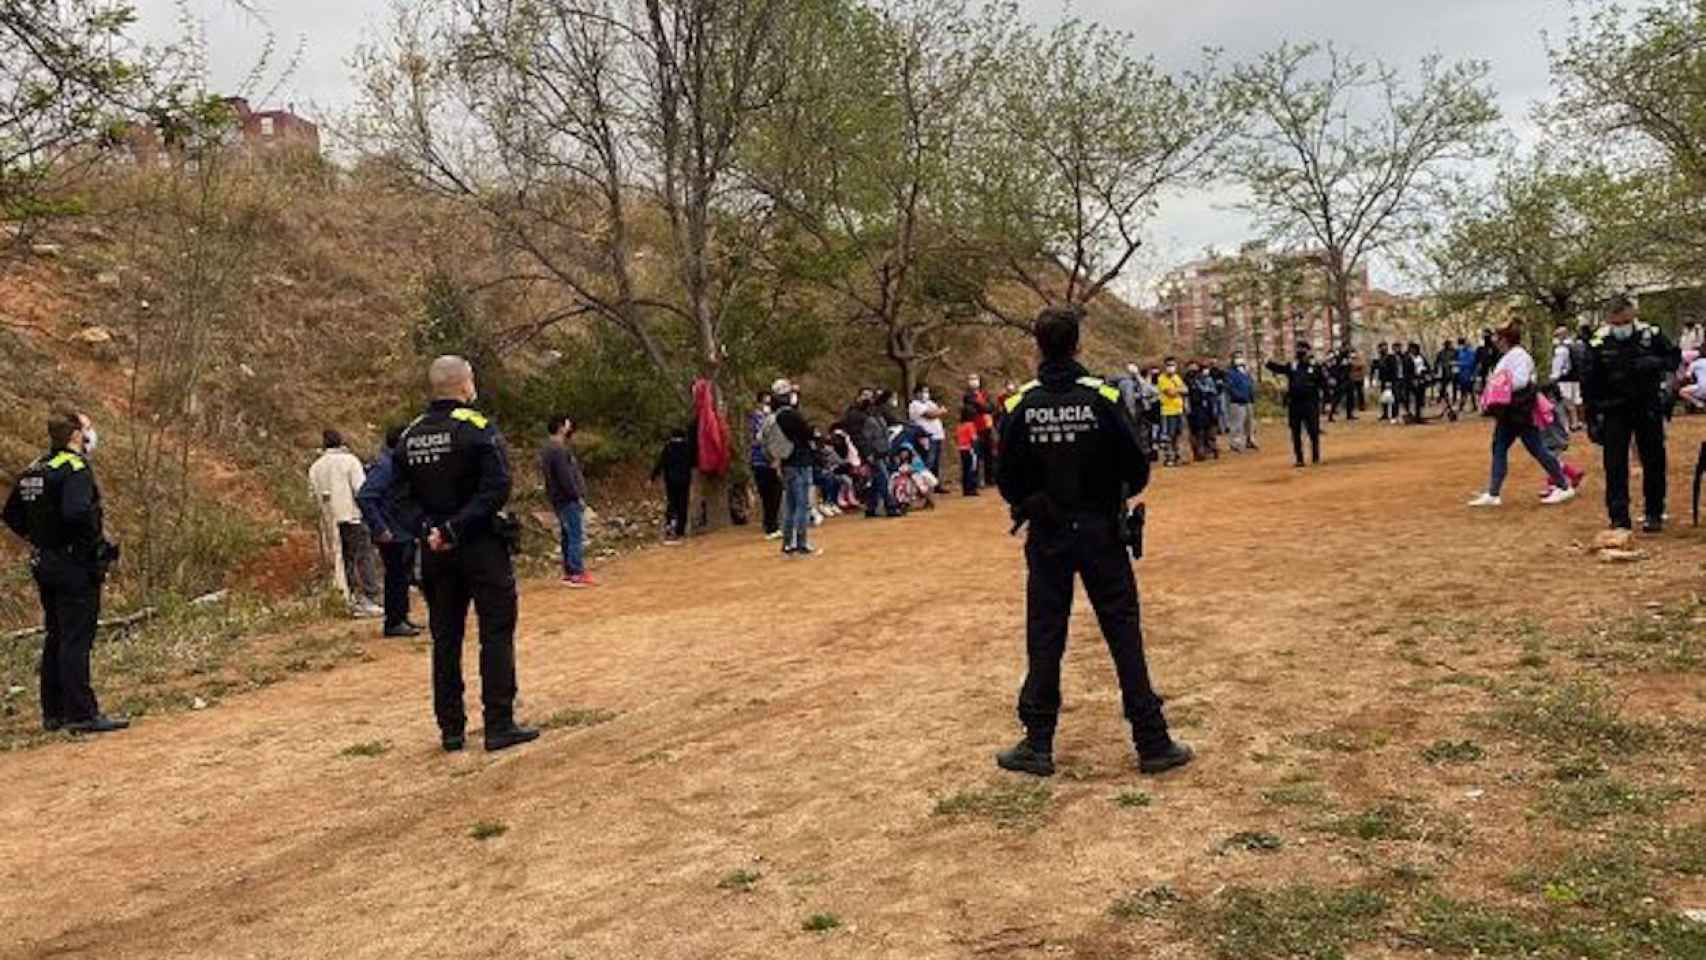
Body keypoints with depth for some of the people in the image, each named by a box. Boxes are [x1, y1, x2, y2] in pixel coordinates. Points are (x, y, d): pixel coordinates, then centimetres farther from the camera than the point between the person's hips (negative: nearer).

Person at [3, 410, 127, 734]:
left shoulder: (33, 470, 12)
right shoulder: (76, 468, -15)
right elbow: (76, 512, -29)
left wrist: (38, 538, 19)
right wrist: (100, 537, -15)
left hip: (45, 564, 9)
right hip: (75, 565, -9)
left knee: (55, 638, 15)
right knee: (76, 640, -7)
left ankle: (54, 713, 22)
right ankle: (82, 714, -5)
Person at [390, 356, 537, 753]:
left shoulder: (409, 436, 8)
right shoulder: (478, 427, -10)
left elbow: (403, 497, 4)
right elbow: (497, 489, -19)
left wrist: (428, 528, -7)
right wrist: (455, 528, -17)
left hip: (435, 553, 6)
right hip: (482, 546, -5)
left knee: (445, 640, 11)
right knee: (496, 634, 1)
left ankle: (451, 729, 16)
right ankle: (499, 726, 1)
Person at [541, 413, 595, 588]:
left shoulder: (548, 448, 15)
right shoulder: (559, 449, -18)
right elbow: (565, 477, -21)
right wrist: (577, 496, -17)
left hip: (560, 500, 10)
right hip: (569, 500, -10)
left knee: (568, 536, 15)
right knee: (577, 536, -7)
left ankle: (569, 572, 20)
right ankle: (577, 574, -7)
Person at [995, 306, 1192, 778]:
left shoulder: (1021, 406, -7)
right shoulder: (1101, 397, -11)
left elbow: (1008, 482, -3)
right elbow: (1137, 469, -9)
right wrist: (1123, 492, 13)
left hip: (1047, 538, 1)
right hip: (1100, 533, -1)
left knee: (1044, 640, 9)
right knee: (1125, 636, 7)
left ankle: (1038, 745, 14)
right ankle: (1152, 743, 12)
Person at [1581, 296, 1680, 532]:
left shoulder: (1651, 335, -5)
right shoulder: (1598, 344, -8)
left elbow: (1675, 358, 6)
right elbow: (1588, 384, -4)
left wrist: (1655, 363, -18)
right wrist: (1592, 420, -4)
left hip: (1648, 409, 1)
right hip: (1614, 411, -1)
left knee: (1654, 463, 9)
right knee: (1615, 467, -1)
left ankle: (1654, 514, 23)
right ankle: (1619, 519, 5)